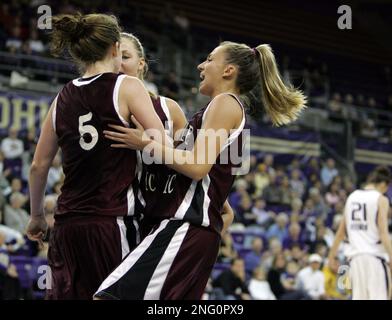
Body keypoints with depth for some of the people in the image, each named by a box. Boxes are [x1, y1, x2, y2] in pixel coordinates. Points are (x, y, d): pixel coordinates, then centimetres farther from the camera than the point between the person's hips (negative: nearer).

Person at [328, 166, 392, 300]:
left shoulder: (352, 197, 12)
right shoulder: (381, 200, -6)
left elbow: (341, 231, 18)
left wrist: (332, 253, 27)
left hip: (356, 255, 6)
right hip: (375, 256, -6)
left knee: (359, 297, 10)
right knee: (378, 297, -5)